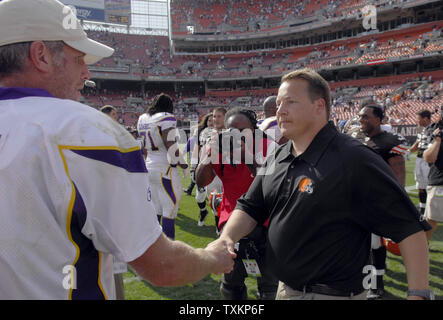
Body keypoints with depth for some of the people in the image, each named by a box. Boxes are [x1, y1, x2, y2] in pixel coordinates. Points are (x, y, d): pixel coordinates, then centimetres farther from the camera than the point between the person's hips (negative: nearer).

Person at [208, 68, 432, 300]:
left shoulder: (355, 160, -21)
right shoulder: (277, 159, 3)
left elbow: (409, 227, -20)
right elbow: (250, 207, 8)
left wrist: (419, 294, -24)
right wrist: (226, 237, -10)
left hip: (334, 293, -7)